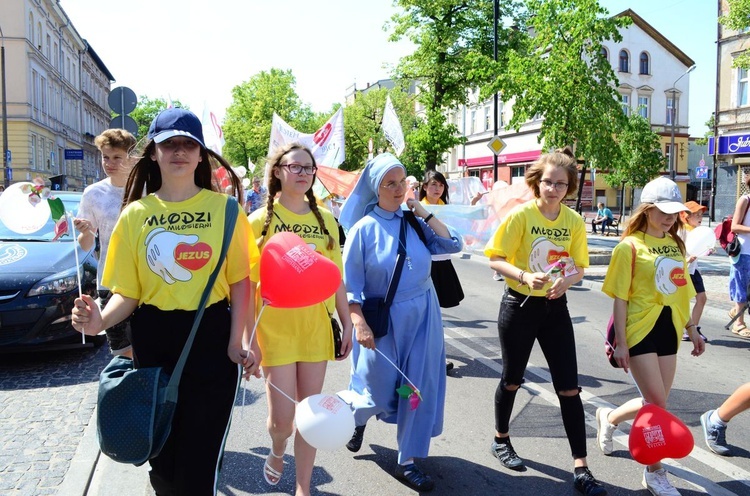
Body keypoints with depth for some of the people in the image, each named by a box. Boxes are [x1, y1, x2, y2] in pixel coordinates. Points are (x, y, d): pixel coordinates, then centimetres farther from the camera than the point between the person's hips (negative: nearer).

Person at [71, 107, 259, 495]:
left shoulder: (224, 207, -2)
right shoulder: (136, 214, 2)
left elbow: (240, 281, 0)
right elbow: (128, 292, 3)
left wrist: (236, 343, -11)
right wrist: (101, 320, -18)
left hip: (211, 337, -2)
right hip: (152, 340, 2)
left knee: (198, 463, 2)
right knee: (162, 461, 16)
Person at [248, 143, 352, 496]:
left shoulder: (325, 219, 6)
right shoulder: (260, 220, -3)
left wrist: (346, 323, 9)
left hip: (316, 327, 3)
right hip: (275, 327, -3)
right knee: (282, 417, -1)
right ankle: (276, 452, 37)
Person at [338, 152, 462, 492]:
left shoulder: (415, 222, 2)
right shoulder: (364, 228, -9)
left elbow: (453, 245, -3)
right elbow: (350, 284, -10)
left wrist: (424, 214, -8)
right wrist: (360, 324, -18)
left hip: (422, 315, 4)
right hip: (382, 318, -3)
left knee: (420, 387, 5)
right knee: (379, 393, 4)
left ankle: (407, 462, 20)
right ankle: (357, 415, 42)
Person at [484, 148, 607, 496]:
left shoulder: (574, 222, -2)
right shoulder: (520, 215, -13)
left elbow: (579, 268, 4)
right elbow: (495, 259, -12)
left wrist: (567, 280, -19)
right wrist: (525, 276, -29)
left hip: (555, 308, 3)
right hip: (519, 305, -3)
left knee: (569, 388, 1)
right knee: (512, 380, 13)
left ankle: (580, 468, 11)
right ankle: (501, 440, 38)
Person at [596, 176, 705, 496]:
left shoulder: (676, 244, 9)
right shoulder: (630, 246, -10)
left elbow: (681, 291, 16)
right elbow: (620, 298, -11)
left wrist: (692, 330, 15)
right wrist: (620, 343, -12)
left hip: (668, 330, 7)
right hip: (640, 330, -6)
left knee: (656, 403, 9)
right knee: (657, 404, -4)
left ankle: (609, 418, 34)